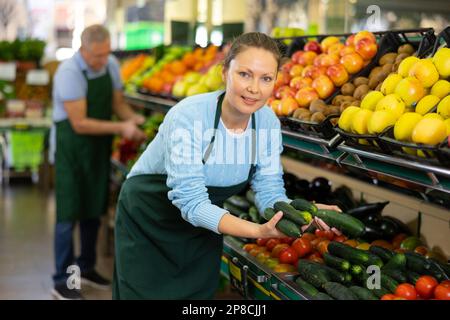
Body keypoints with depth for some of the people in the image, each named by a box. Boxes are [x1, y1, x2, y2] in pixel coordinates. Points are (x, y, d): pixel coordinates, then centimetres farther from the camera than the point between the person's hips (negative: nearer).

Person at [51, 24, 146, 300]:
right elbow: (80, 123, -23)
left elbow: (118, 103, 8)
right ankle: (62, 281, 6)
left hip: (100, 146, 7)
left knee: (93, 211, 15)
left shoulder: (111, 65, -1)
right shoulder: (70, 73, -22)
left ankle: (86, 268, 29)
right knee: (69, 215, -3)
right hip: (73, 147, -7)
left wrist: (134, 118, -13)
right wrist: (121, 128, -27)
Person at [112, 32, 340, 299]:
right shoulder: (188, 117, -31)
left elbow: (270, 189, -10)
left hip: (203, 226, 5)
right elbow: (191, 201, -33)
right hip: (148, 220, -4)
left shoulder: (268, 122, -14)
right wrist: (258, 231, -43)